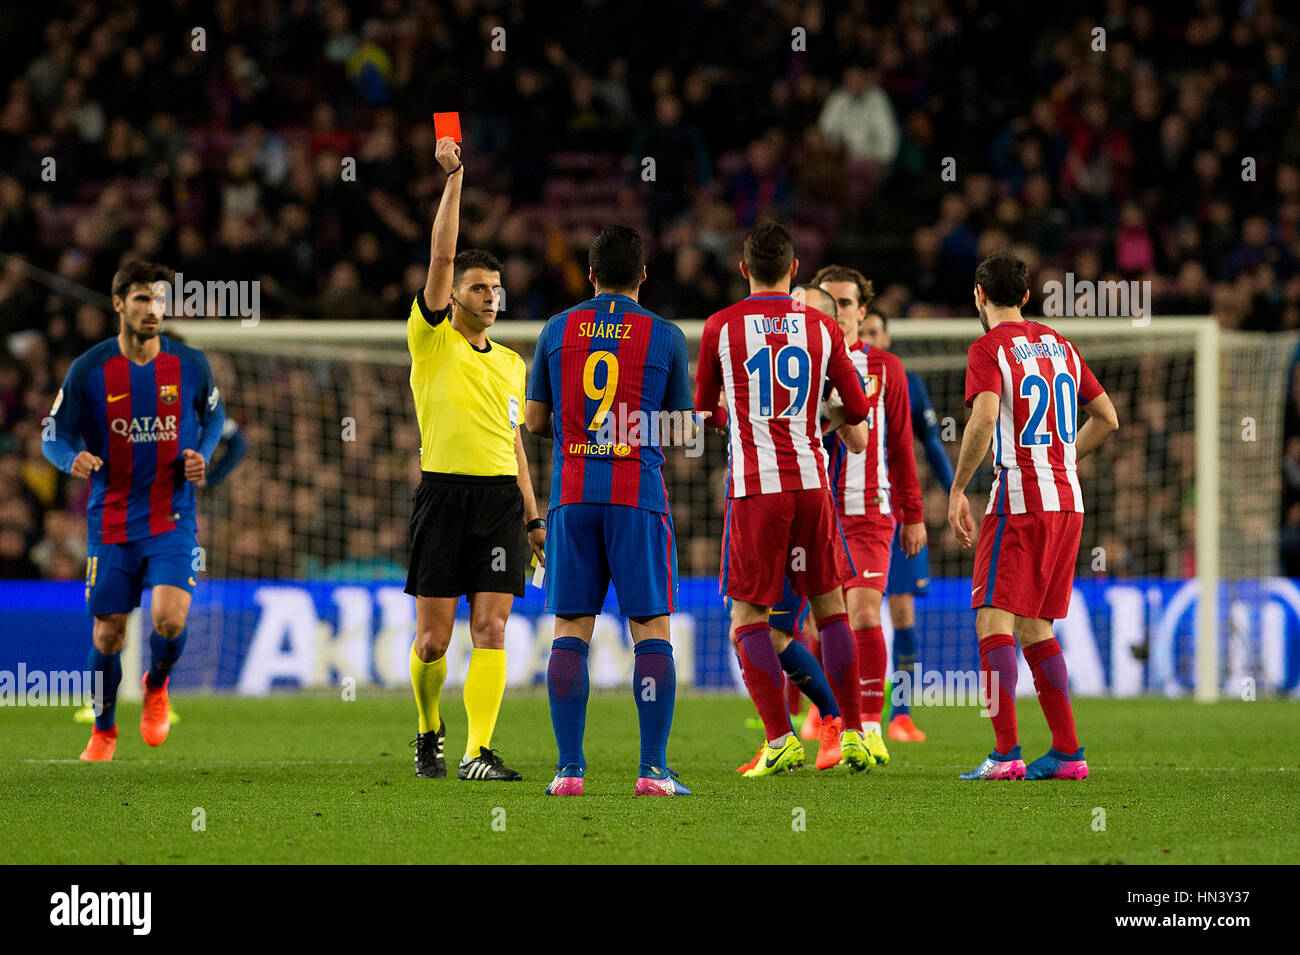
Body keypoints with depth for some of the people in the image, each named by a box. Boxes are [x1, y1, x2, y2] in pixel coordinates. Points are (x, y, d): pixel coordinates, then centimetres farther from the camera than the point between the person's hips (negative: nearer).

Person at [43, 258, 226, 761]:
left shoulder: (189, 365, -2)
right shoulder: (89, 370, -6)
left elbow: (213, 416, 17)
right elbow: (54, 436, 1)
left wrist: (202, 455, -3)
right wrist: (73, 459, -21)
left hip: (172, 517, 0)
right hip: (110, 522, 0)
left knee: (170, 618, -19)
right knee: (108, 631, 5)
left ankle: (157, 685, 16)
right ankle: (103, 731, 29)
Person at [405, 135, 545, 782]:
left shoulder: (511, 363, 17)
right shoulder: (431, 341, 3)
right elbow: (441, 257, -7)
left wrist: (534, 517, 16)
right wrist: (453, 177, -11)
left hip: (501, 500, 3)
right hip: (444, 493, -3)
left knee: (491, 630, -7)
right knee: (433, 636, 0)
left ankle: (478, 753, -11)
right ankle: (428, 733, 23)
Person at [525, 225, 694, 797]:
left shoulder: (557, 331, 6)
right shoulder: (665, 337, 0)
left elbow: (535, 420, 9)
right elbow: (682, 427, 5)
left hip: (572, 494, 2)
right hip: (638, 493, -2)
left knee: (570, 633, 4)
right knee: (651, 630, 1)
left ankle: (569, 768, -2)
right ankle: (654, 769, -6)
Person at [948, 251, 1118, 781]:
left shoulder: (989, 348, -6)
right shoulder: (1059, 344, 16)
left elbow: (984, 419, -21)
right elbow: (1106, 417, 20)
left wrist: (957, 489, -12)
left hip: (1019, 499, -7)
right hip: (1067, 500, 7)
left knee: (994, 619, -9)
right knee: (1035, 626, 14)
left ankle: (1006, 752, -21)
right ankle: (1067, 752, 11)